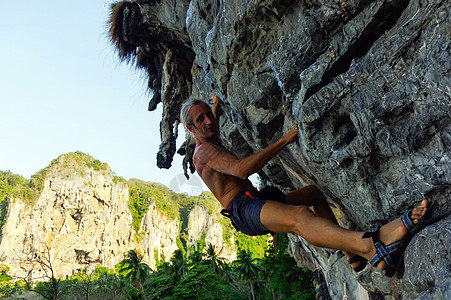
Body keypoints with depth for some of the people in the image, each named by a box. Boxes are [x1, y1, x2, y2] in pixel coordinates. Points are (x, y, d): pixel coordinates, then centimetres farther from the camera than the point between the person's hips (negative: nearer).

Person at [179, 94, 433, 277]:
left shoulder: (212, 148, 26)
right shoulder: (203, 151, -7)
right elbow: (242, 169, -24)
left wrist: (217, 109, 64)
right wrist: (284, 141, -21)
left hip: (257, 202, 11)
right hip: (243, 209, -11)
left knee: (314, 192, 14)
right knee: (299, 216, -38)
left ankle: (352, 254, 4)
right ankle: (373, 247, -65)